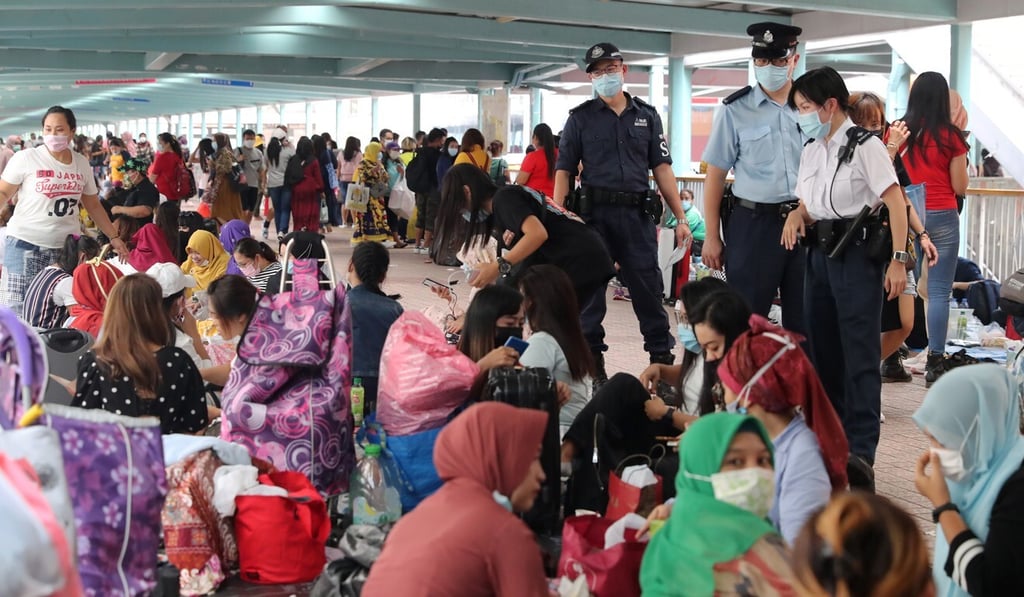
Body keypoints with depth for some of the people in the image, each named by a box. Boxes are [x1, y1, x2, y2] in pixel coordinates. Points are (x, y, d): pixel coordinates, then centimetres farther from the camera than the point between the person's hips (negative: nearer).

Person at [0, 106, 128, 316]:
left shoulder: (82, 164, 8)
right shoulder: (26, 158, -4)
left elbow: (93, 205, 17)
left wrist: (114, 237, 15)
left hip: (67, 246, 3)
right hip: (26, 244, -3)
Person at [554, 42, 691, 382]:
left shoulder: (647, 116, 12)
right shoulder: (580, 118, 5)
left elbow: (662, 169, 10)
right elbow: (564, 170, 2)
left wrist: (680, 218, 5)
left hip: (637, 214, 1)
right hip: (595, 214, -1)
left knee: (649, 287, 3)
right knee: (589, 290, 3)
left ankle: (663, 358, 11)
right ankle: (591, 361, 13)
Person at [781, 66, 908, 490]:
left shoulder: (864, 146, -9)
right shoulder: (811, 150, 13)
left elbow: (895, 202, -12)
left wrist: (897, 260, -18)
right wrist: (796, 215, -3)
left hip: (858, 252, -8)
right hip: (821, 250, 8)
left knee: (860, 352, -10)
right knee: (823, 348, 13)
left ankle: (860, 451, -13)